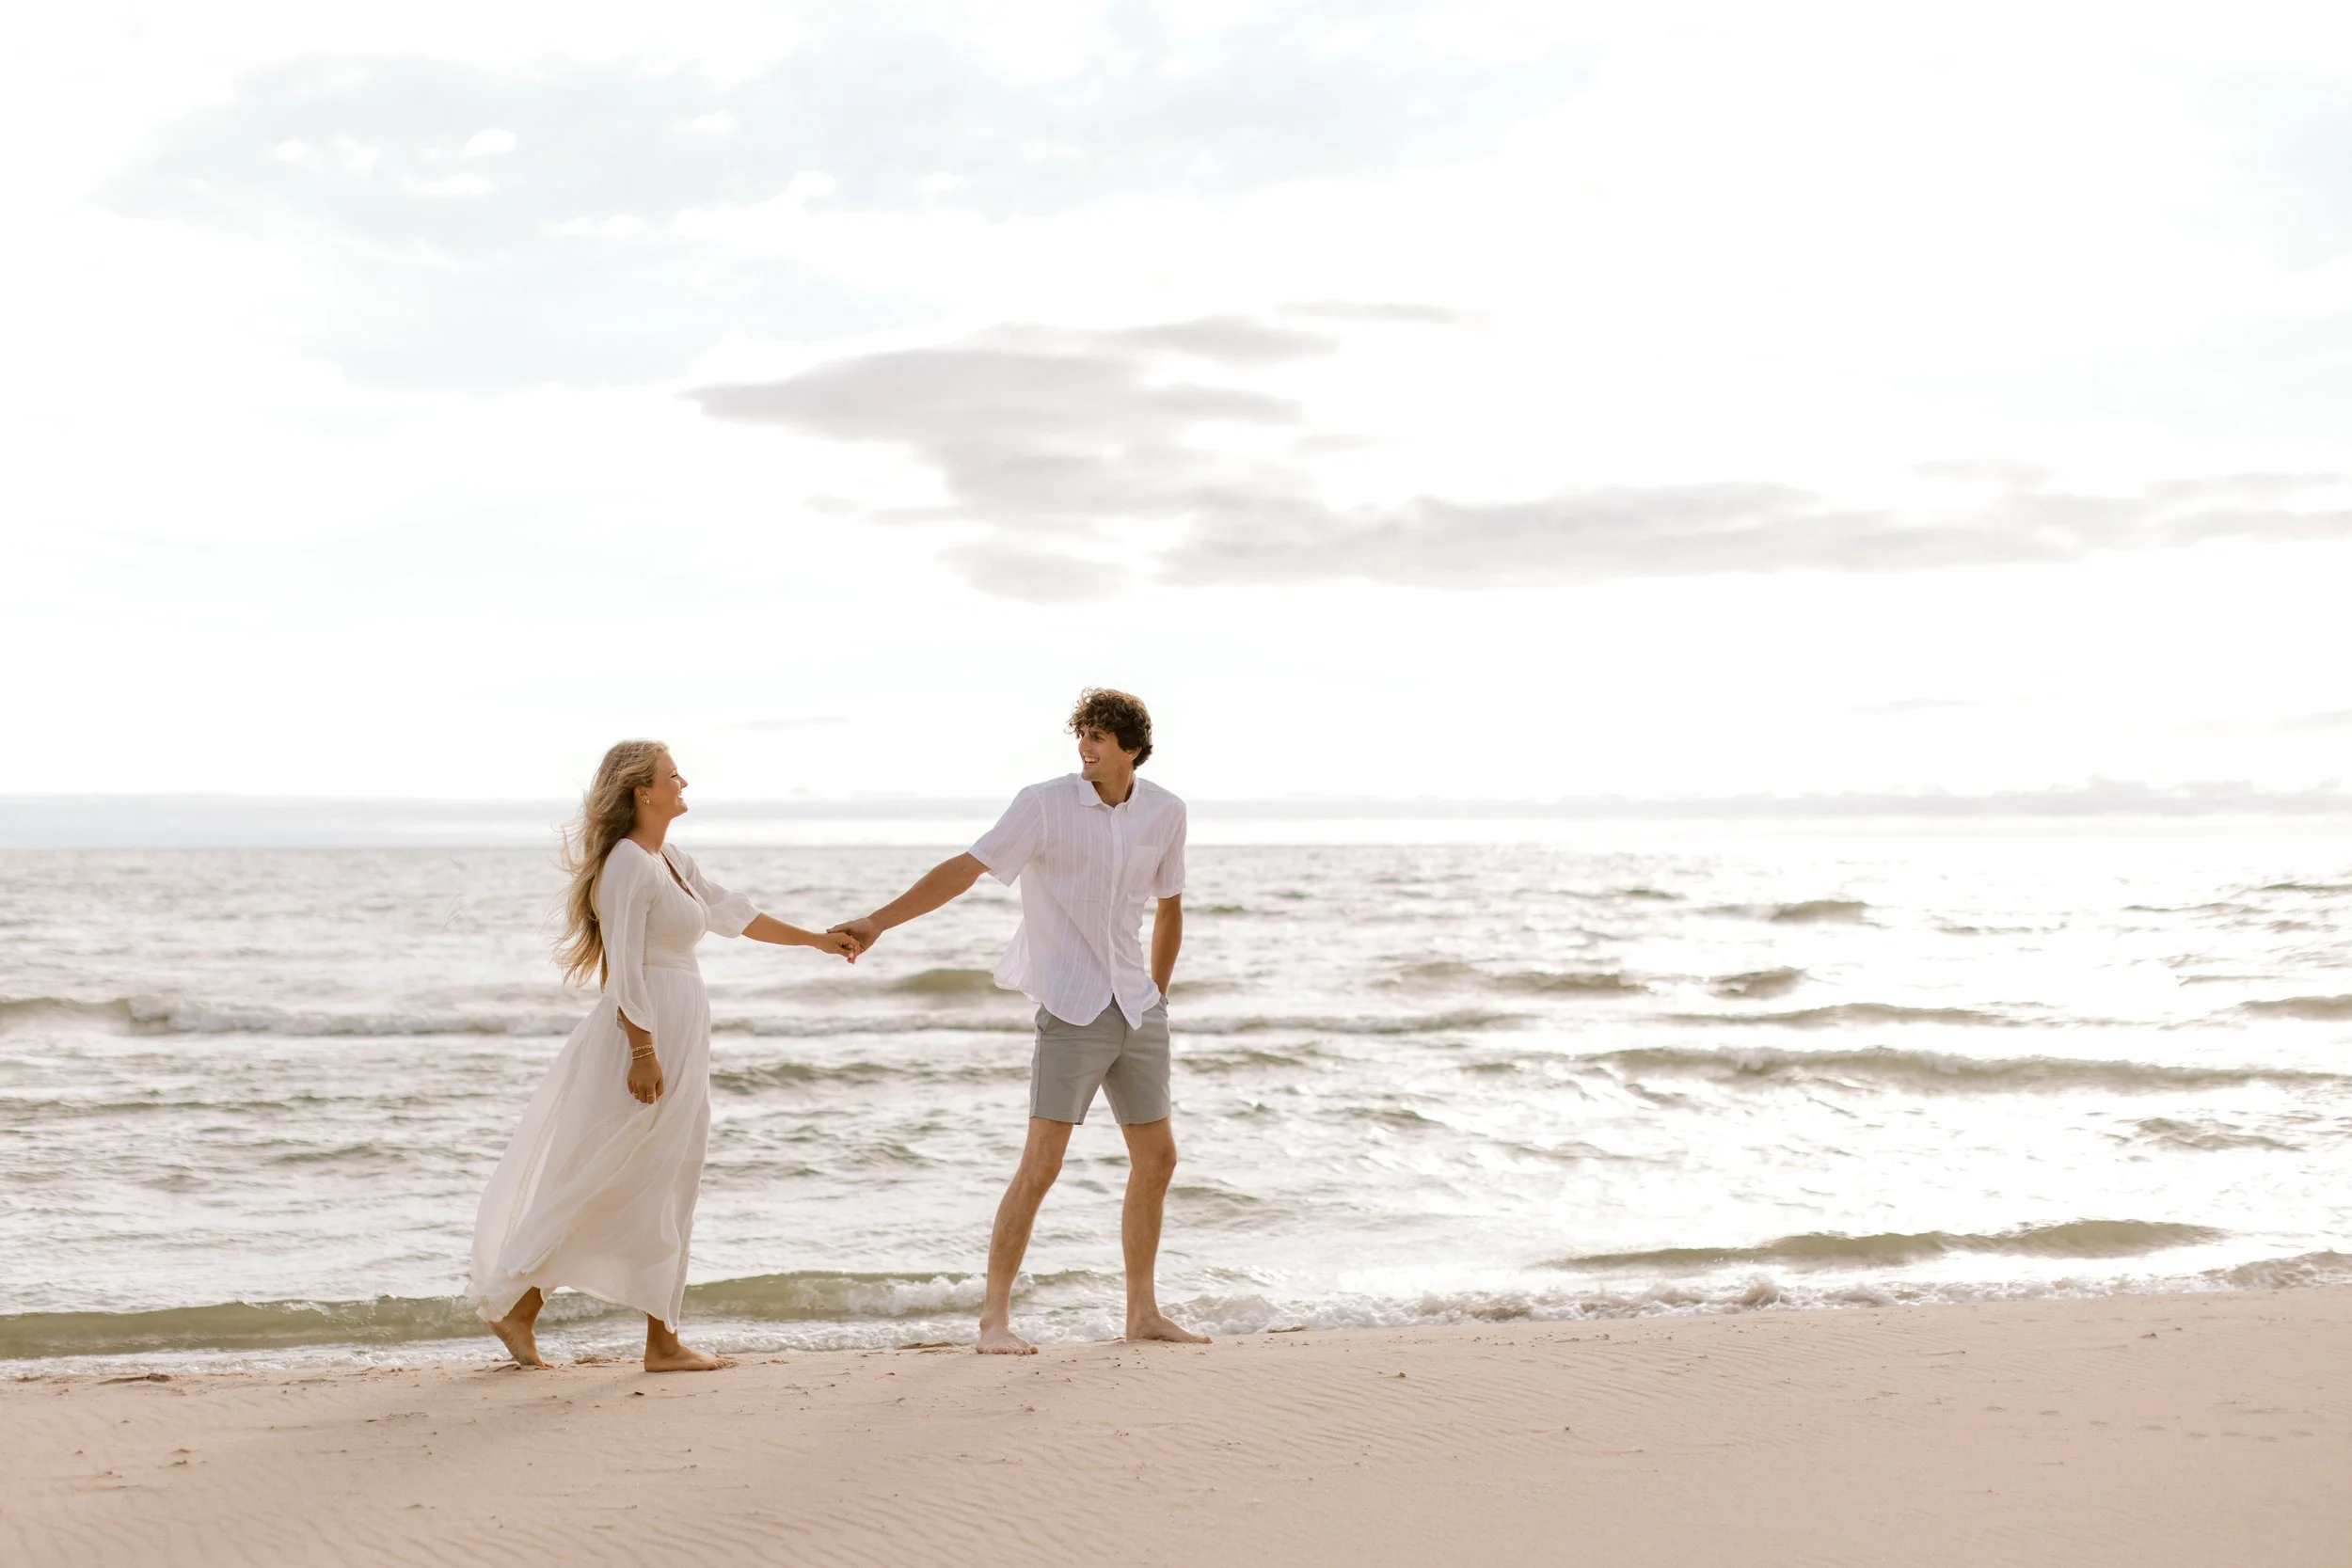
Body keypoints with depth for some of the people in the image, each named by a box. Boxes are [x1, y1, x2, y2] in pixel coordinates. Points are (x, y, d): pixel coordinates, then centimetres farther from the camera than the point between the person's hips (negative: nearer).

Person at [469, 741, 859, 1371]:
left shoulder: (673, 861, 15)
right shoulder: (628, 863, -13)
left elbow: (737, 915, 24)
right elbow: (624, 967, -18)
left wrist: (817, 939, 27)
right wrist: (643, 1052, -21)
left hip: (681, 1038, 10)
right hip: (646, 1036, -10)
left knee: (667, 1189, 8)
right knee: (594, 1183, -4)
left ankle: (663, 1341, 11)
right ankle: (512, 1304, 6)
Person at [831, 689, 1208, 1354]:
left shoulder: (1164, 812, 5)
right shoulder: (1044, 804, -8)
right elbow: (965, 869, -10)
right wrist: (878, 921, -17)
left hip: (1138, 1010, 5)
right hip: (1072, 1007, -5)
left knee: (1157, 1159, 9)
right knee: (1040, 1164, -11)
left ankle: (1143, 1312, 21)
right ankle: (994, 1318, -5)